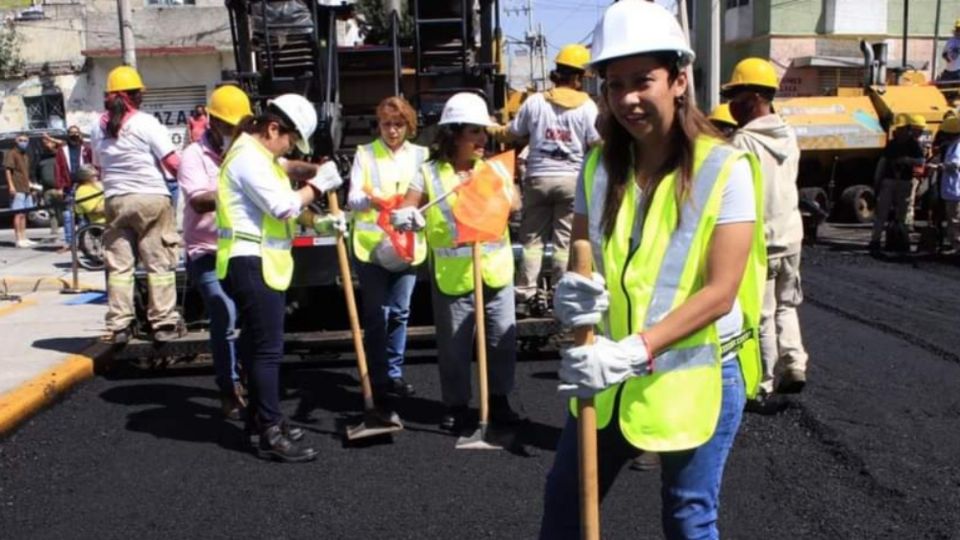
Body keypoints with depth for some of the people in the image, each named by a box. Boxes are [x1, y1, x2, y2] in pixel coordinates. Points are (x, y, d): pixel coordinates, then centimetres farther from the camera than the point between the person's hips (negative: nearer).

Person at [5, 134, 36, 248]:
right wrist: (11, 186, -20)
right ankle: (19, 239, -9)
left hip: (26, 189, 9)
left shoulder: (25, 155, 21)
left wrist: (30, 184, 19)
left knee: (23, 214, 10)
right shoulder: (11, 153, -4)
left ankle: (24, 238, 14)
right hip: (17, 189, -8)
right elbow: (8, 170, -11)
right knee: (18, 214, -10)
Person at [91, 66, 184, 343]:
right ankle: (164, 323, 4)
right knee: (159, 263, 2)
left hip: (115, 200, 5)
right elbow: (173, 163, -13)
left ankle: (119, 325, 10)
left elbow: (98, 166, 16)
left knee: (118, 264, 8)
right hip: (150, 198, -5)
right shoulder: (146, 123, -7)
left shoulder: (99, 127, 9)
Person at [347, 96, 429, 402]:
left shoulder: (421, 155, 8)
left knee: (399, 313, 9)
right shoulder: (365, 154, 2)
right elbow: (353, 198, -6)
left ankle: (394, 374, 22)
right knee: (376, 315, 1)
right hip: (371, 244, -2)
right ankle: (378, 378, 12)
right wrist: (369, 198, -28)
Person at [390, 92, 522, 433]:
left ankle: (499, 399, 27)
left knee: (502, 338, 10)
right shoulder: (429, 174, -1)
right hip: (453, 275, -2)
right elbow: (403, 211, -6)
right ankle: (456, 405, 23)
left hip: (496, 270, 3)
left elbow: (513, 201, -9)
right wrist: (404, 217, -28)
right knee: (454, 345, 7)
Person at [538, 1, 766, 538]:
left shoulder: (724, 167, -14)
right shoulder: (600, 166, 1)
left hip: (696, 376, -5)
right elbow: (581, 261, 6)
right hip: (610, 374, 5)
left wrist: (635, 350, -28)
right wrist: (574, 292, -18)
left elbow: (720, 291, -19)